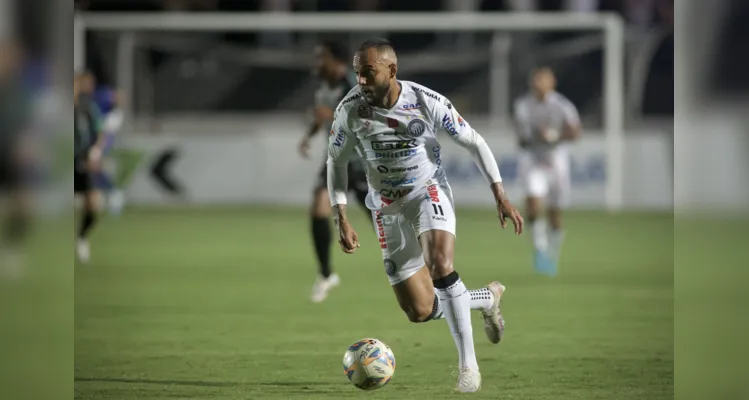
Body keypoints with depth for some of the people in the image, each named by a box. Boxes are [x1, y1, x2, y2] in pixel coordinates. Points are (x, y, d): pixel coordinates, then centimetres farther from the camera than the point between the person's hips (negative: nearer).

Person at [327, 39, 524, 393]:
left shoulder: (427, 102, -18)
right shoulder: (350, 110, -14)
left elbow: (474, 142, -6)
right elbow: (336, 161, 2)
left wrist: (501, 197, -11)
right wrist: (341, 220, -6)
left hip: (429, 191, -3)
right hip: (388, 208, 3)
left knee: (440, 265, -32)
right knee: (419, 311, 0)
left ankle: (468, 364, -23)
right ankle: (488, 298, 29)